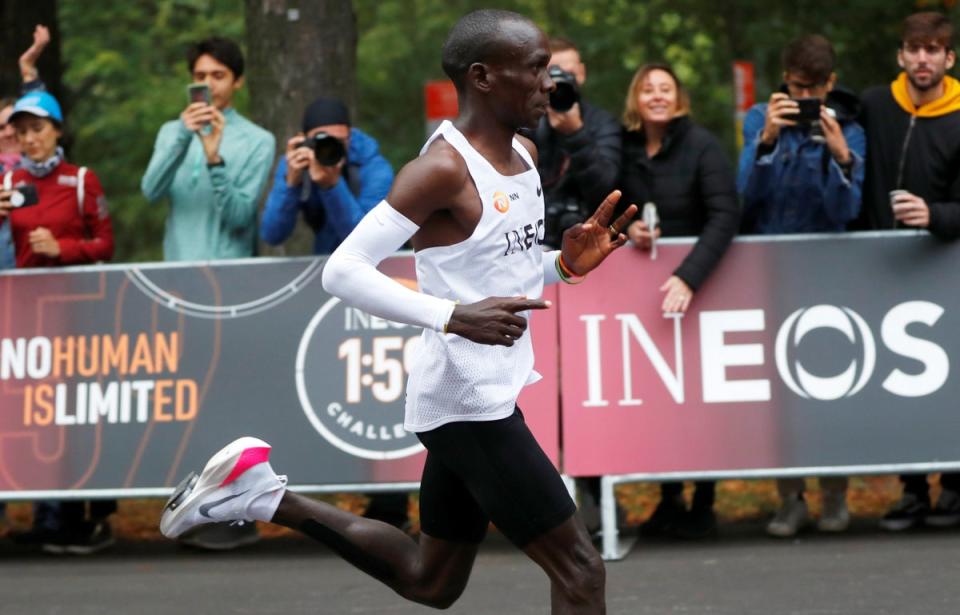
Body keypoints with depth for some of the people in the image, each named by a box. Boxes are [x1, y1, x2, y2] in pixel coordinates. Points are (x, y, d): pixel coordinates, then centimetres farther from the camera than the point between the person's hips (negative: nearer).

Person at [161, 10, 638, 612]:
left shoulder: (524, 155, 9)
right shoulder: (443, 170, -18)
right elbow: (344, 270, -22)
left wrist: (565, 264, 2)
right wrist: (454, 316, -32)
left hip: (487, 395, 9)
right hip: (467, 402, -9)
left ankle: (268, 497, 24)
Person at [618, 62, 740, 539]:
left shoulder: (700, 146, -12)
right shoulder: (624, 150, 2)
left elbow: (725, 216, -22)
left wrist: (688, 277, -32)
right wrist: (627, 228, -13)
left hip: (694, 284, -4)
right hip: (641, 285, 4)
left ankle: (703, 504, 8)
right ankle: (669, 499, 14)